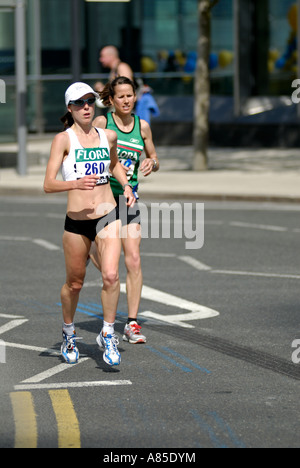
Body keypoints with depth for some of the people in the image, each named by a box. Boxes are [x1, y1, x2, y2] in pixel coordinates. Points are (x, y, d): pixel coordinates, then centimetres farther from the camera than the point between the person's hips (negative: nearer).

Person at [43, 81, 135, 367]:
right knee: (74, 282, 12)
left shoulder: (109, 136, 6)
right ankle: (68, 334, 37)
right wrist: (75, 184, -32)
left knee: (111, 276, -16)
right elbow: (48, 184, -15)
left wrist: (126, 186, 13)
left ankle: (107, 335, 2)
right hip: (76, 221, -2)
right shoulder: (63, 139, -7)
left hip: (108, 217, 2)